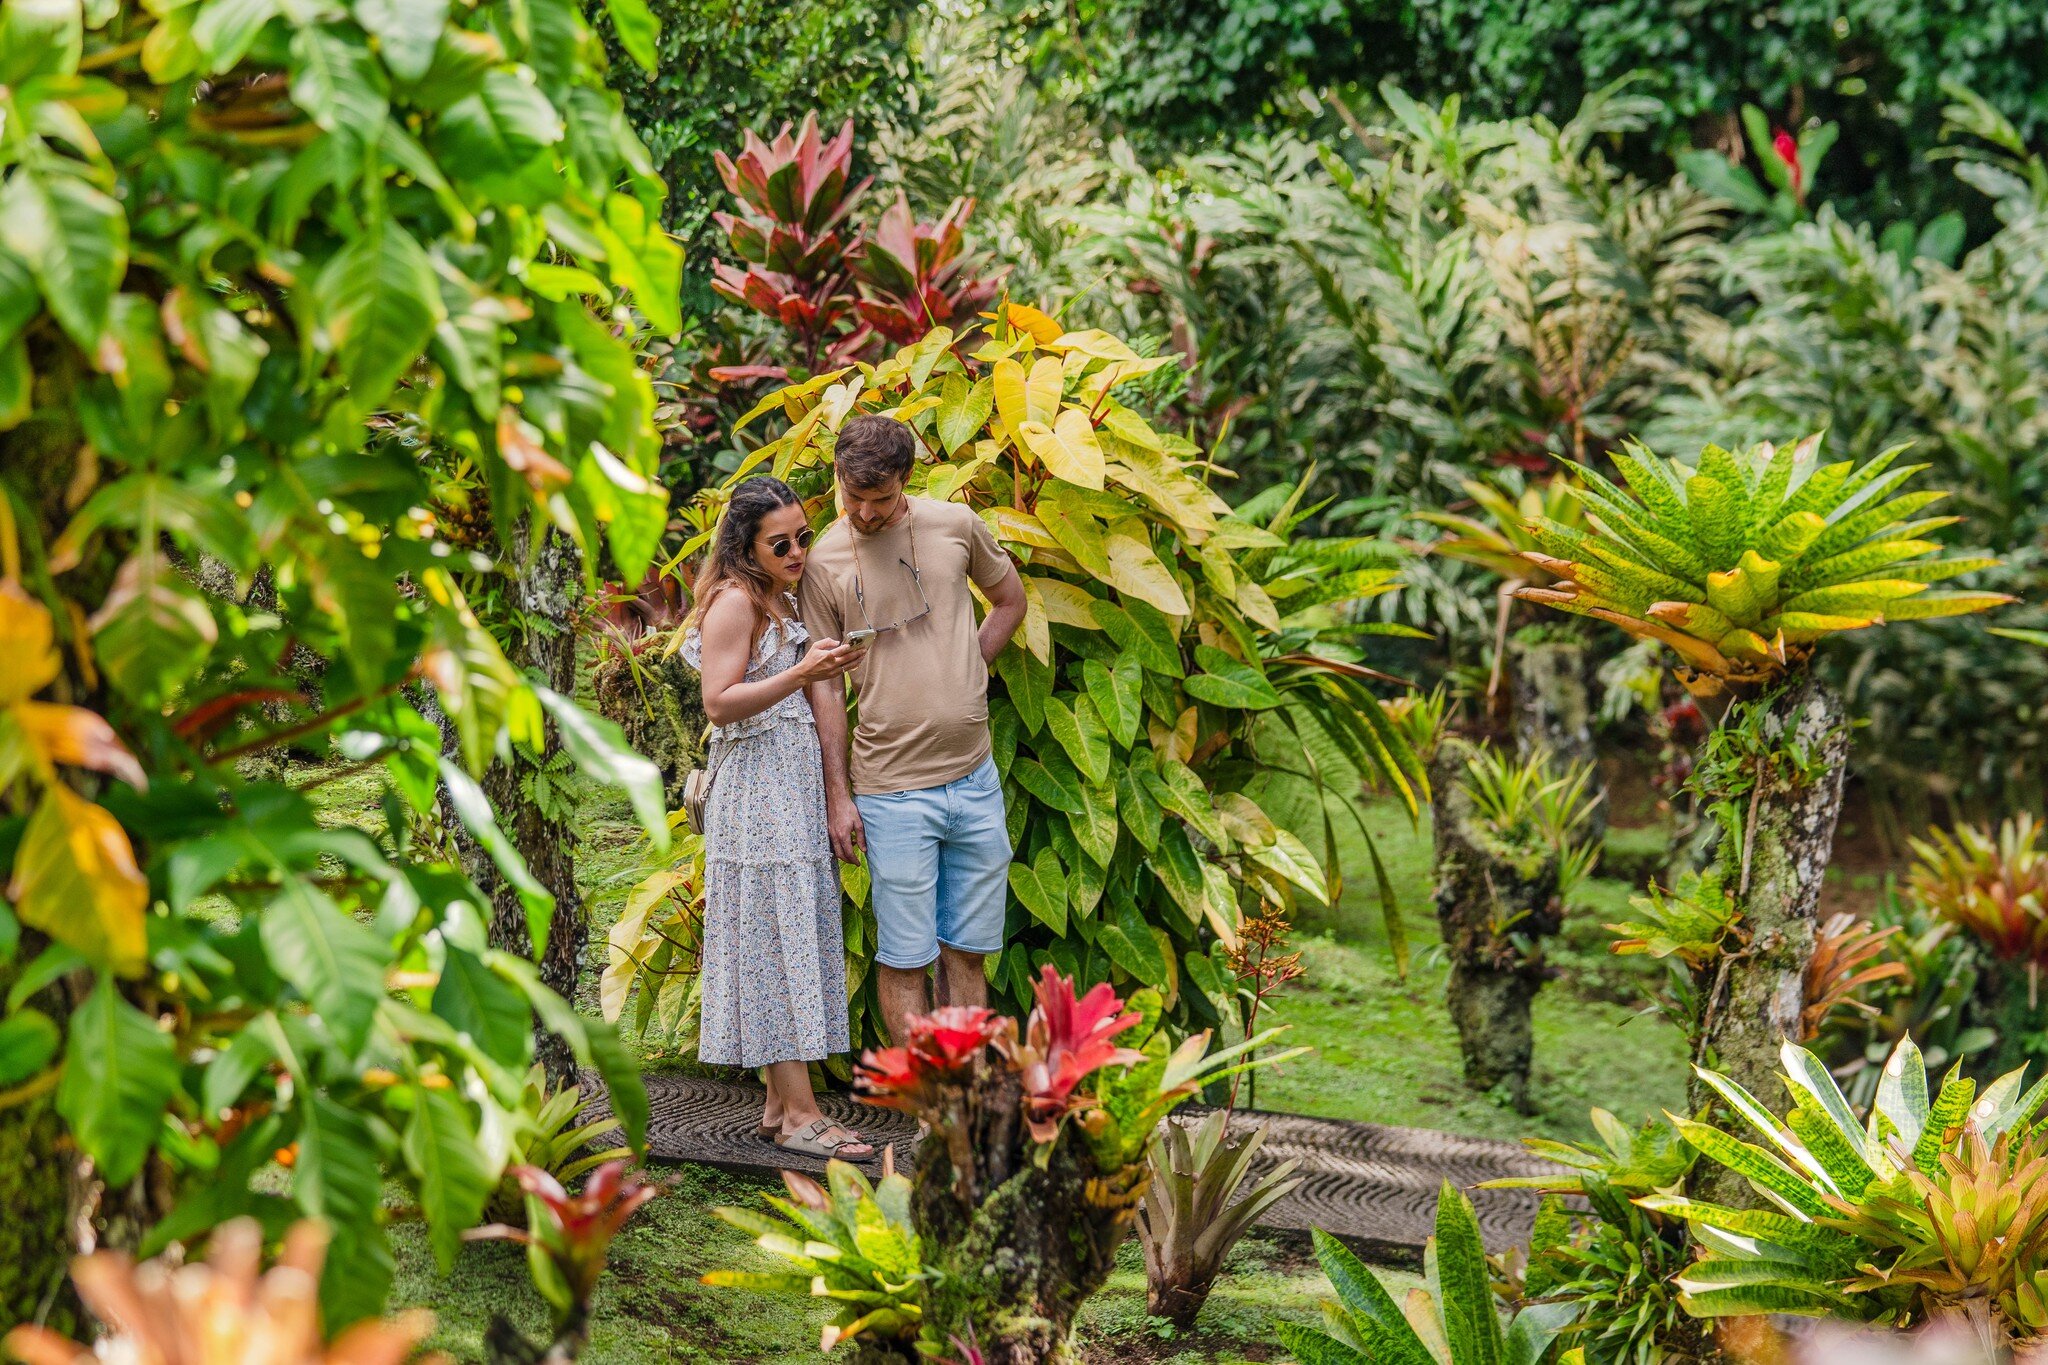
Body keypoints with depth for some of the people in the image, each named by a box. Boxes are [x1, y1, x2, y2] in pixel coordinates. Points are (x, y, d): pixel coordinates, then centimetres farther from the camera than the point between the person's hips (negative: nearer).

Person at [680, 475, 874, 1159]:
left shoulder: (779, 603, 19)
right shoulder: (734, 601, -10)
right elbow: (720, 701, -18)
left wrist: (829, 675, 13)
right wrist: (800, 675, -26)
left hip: (795, 790, 10)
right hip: (758, 791, -9)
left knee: (794, 941, 7)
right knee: (776, 943, -10)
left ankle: (780, 1103, 9)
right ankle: (799, 1115, -11)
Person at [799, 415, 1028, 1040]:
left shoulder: (956, 526, 3)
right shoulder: (824, 561, -4)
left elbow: (1011, 600, 21)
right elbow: (823, 686, -1)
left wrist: (961, 672, 7)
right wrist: (837, 795, -4)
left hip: (974, 777, 3)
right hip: (893, 790, -3)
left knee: (966, 950, 9)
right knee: (905, 957, 0)